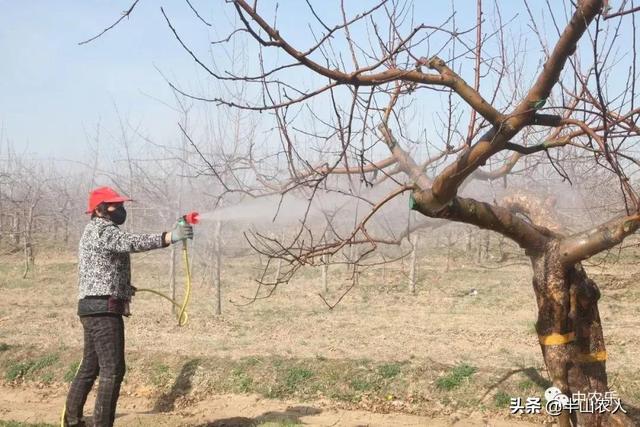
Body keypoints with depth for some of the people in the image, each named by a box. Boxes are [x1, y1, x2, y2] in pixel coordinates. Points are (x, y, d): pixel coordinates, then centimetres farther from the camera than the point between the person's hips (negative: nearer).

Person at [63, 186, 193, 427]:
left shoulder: (94, 231, 22)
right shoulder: (101, 229, -11)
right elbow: (131, 243, -31)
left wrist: (122, 286, 20)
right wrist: (169, 237, -41)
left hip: (93, 308, 11)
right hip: (103, 308, -11)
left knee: (90, 366, 18)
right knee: (113, 370, -11)